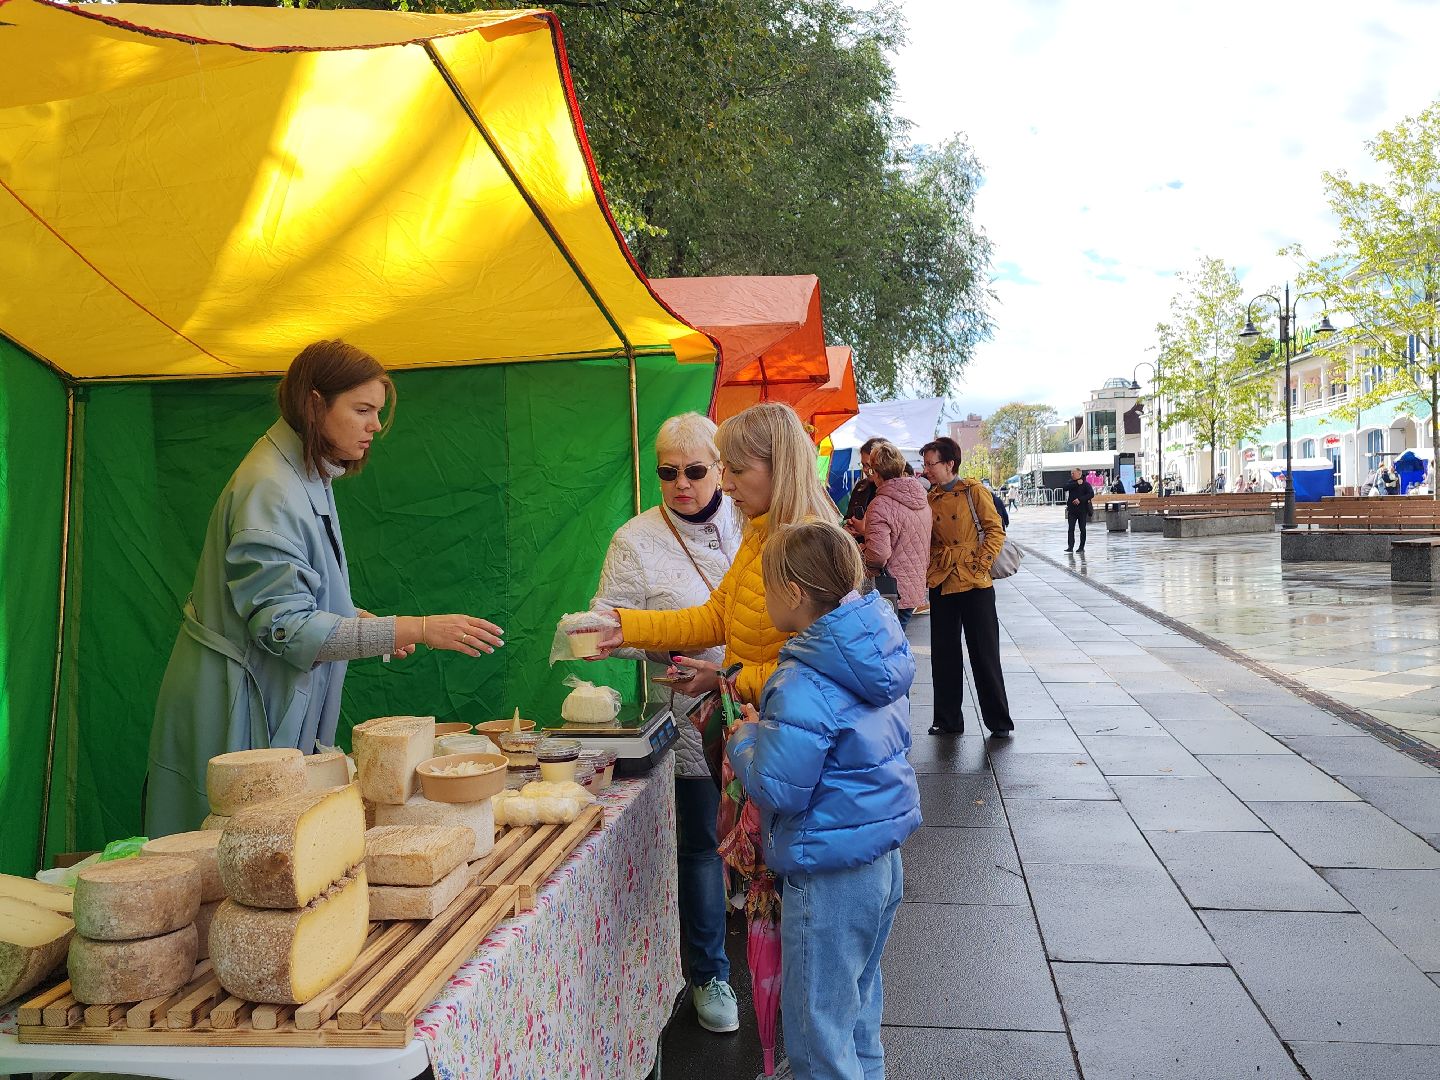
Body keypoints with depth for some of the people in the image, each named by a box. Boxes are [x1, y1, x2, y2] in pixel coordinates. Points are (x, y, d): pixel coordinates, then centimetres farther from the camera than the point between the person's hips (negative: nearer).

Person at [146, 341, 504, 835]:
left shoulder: (308, 479, 10)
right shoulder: (270, 489, -21)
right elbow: (286, 627, -25)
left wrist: (362, 620, 3)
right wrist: (417, 629, -28)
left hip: (282, 709, 9)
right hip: (239, 707, -9)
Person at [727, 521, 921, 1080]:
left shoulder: (804, 686, -26)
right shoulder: (881, 654, 2)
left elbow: (777, 787, -24)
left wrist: (746, 740, -5)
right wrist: (773, 728, 10)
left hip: (830, 880, -9)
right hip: (883, 861, 9)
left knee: (819, 1027, 8)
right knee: (860, 1000, 27)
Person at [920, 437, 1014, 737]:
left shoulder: (973, 491, -4)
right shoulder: (929, 499, 10)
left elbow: (995, 530, -6)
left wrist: (981, 564, -14)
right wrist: (928, 570, 4)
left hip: (975, 584, -5)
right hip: (941, 585, 5)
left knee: (985, 653, 1)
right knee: (944, 654, 10)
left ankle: (999, 721, 12)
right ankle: (947, 719, 21)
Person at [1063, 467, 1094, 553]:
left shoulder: (1085, 484, -3)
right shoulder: (1071, 482, 9)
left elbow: (1091, 494, -15)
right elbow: (1065, 488, -11)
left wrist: (1080, 499, -22)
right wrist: (1077, 483, -16)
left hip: (1082, 510, -3)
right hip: (1072, 510, 3)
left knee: (1082, 529, 5)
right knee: (1070, 529, -5)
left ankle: (1081, 547, 13)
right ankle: (1070, 546, -6)